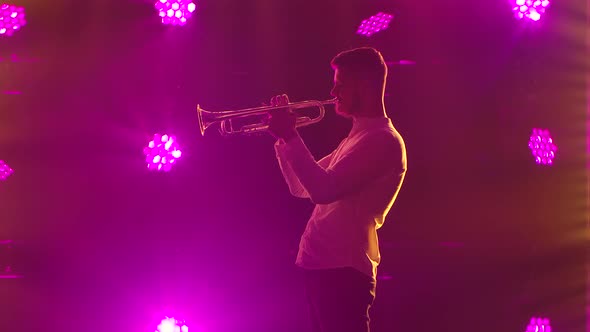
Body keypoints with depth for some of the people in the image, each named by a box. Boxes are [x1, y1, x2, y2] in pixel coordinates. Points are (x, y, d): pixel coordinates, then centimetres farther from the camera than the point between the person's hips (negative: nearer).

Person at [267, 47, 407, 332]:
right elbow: (302, 187, 23)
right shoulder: (356, 137, 20)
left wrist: (291, 136, -15)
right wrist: (283, 136, 12)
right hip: (319, 265, 10)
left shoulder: (383, 140, -12)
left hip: (342, 270, -10)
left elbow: (324, 189, -23)